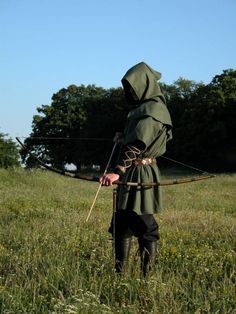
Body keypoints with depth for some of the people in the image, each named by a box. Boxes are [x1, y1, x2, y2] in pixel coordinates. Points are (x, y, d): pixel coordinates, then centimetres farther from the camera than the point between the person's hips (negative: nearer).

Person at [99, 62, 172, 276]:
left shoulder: (151, 111, -16)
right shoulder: (145, 108, 15)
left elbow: (137, 146, -28)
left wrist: (118, 171, -36)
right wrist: (124, 138, 21)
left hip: (141, 174, -10)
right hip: (133, 175, 10)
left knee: (145, 226, -4)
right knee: (121, 224, 12)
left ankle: (148, 275, 1)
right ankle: (119, 272, 19)